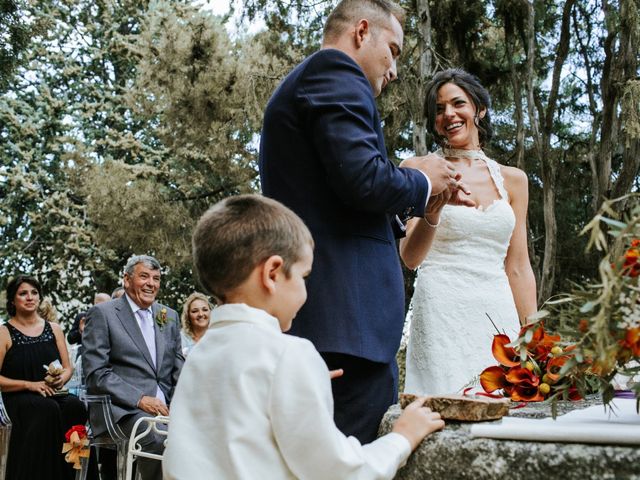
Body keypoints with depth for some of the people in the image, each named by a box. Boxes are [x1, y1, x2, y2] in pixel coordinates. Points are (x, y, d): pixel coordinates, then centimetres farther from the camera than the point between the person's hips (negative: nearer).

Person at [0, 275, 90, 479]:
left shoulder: (54, 329, 15)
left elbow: (67, 367, 17)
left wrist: (62, 378, -6)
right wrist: (30, 385, -14)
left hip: (53, 394, 4)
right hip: (20, 398, -3)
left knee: (75, 406, -32)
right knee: (48, 409, -37)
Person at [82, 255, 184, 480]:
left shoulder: (169, 316, 19)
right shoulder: (102, 314, 2)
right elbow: (96, 373, -6)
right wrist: (140, 400, -15)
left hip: (166, 407, 5)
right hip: (124, 409, -5)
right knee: (160, 439, -35)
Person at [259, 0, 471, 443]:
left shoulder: (298, 83, 26)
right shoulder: (336, 72, -5)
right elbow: (363, 179, -20)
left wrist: (426, 195, 20)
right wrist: (422, 180, 0)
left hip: (312, 315, 10)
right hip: (349, 317, -10)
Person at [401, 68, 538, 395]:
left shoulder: (512, 179, 12)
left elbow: (518, 268, 13)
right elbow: (410, 257, -6)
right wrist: (433, 209, -23)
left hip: (499, 316, 4)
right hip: (441, 314, -3)